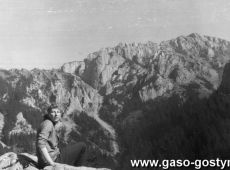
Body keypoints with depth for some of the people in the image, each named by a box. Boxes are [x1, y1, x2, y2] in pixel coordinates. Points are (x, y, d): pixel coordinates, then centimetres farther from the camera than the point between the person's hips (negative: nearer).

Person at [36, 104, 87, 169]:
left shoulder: (53, 125, 16)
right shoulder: (48, 124, -13)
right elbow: (40, 144, -25)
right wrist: (51, 163, -28)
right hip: (53, 159, -10)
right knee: (82, 146, -3)